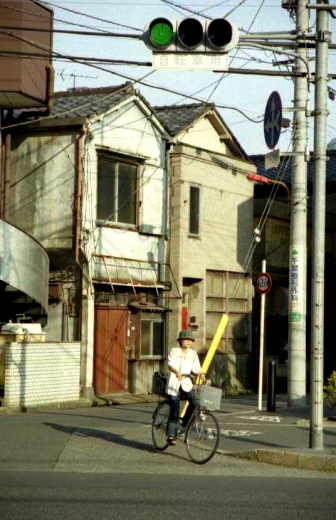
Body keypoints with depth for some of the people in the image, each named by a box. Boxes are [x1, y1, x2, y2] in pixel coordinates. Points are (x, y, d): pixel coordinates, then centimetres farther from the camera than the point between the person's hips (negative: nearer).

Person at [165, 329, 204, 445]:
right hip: (174, 385, -3)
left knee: (194, 401, -23)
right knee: (175, 410, -8)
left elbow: (196, 370, 5)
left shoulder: (193, 354, 9)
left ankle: (185, 422, -1)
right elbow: (170, 365, -18)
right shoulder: (174, 351, -1)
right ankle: (171, 435, 2)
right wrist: (177, 372, -38)